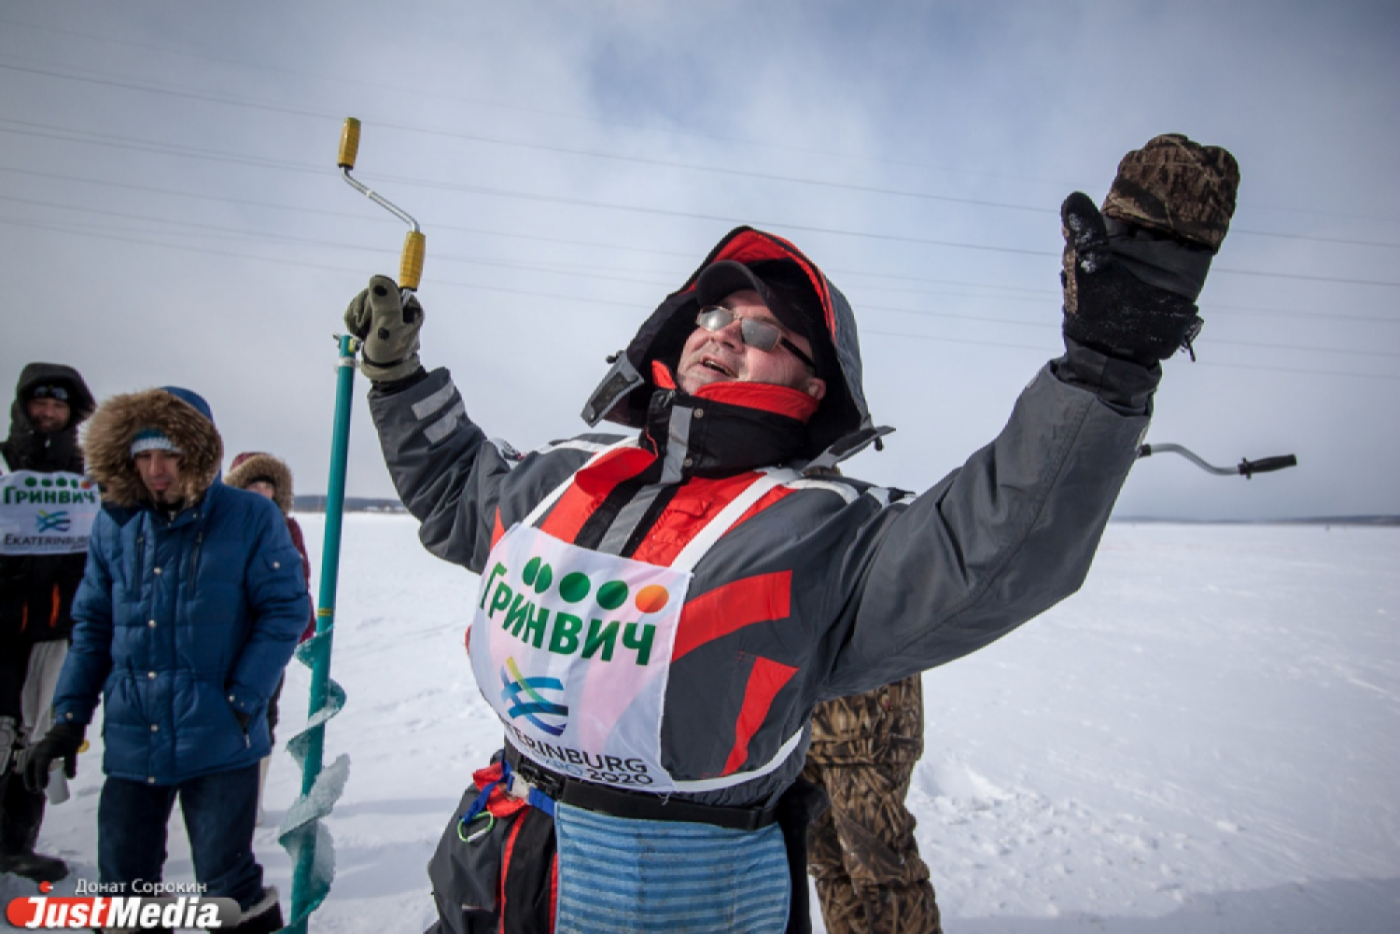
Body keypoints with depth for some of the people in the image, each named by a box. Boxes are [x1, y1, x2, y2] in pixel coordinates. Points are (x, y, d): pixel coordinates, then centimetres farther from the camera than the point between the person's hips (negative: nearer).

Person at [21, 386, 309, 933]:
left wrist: (241, 701, -14)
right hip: (132, 740, 5)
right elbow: (92, 625, 11)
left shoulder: (250, 518, -9)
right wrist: (70, 717, 6)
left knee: (226, 882, 3)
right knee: (122, 882, 16)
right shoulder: (115, 525, 3)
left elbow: (285, 611, -9)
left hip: (219, 741, -4)